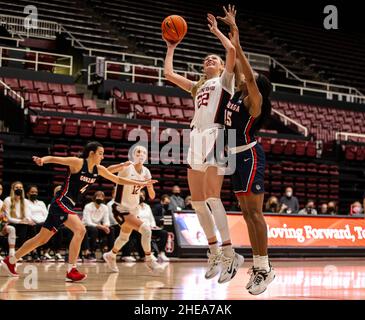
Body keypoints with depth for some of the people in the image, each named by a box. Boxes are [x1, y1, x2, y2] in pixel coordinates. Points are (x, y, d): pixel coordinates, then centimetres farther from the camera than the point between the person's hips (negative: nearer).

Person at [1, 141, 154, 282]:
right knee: (80, 230, -25)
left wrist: (140, 183, 11)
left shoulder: (99, 169, 8)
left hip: (68, 206, 8)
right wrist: (43, 160, -40)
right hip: (61, 202, -8)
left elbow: (118, 179, 15)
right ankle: (71, 271, -23)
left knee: (42, 238, 13)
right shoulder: (77, 162, -12)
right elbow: (54, 158, -18)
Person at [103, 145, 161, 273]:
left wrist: (149, 186, -20)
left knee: (124, 237, 25)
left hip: (133, 209, 8)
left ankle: (110, 256, 50)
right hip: (121, 208, -8)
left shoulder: (145, 172, 0)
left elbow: (152, 196, 1)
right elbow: (107, 171, -35)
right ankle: (149, 259, -5)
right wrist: (122, 165, -49)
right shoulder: (127, 168, -17)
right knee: (145, 230, -22)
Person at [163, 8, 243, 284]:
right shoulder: (197, 87, 28)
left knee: (211, 197, -18)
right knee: (197, 200, 3)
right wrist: (171, 48, 33)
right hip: (196, 140, 7)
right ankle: (215, 251, 11)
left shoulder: (225, 80, 11)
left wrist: (216, 31, 8)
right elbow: (169, 74, 29)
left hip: (215, 136, -7)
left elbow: (232, 50, -6)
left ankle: (230, 254, -17)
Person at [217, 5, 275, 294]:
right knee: (247, 213, 9)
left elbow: (249, 76, -26)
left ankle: (266, 269, -6)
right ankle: (258, 267, 14)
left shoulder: (254, 99, -10)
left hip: (250, 156, -9)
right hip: (236, 157, 9)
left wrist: (237, 46, -28)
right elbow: (236, 64, 14)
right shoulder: (239, 93, 10)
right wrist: (233, 28, 16)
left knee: (255, 212, -9)